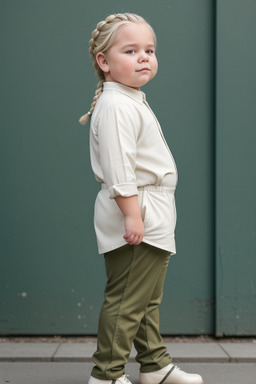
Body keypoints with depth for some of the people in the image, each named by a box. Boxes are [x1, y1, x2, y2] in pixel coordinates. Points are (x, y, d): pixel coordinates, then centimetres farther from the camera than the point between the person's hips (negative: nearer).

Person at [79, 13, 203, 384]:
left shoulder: (134, 101, 19)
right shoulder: (115, 106, -16)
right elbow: (117, 167, -22)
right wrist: (132, 214, -25)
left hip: (153, 216, 11)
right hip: (135, 215, -11)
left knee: (148, 298, 18)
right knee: (126, 300, -4)